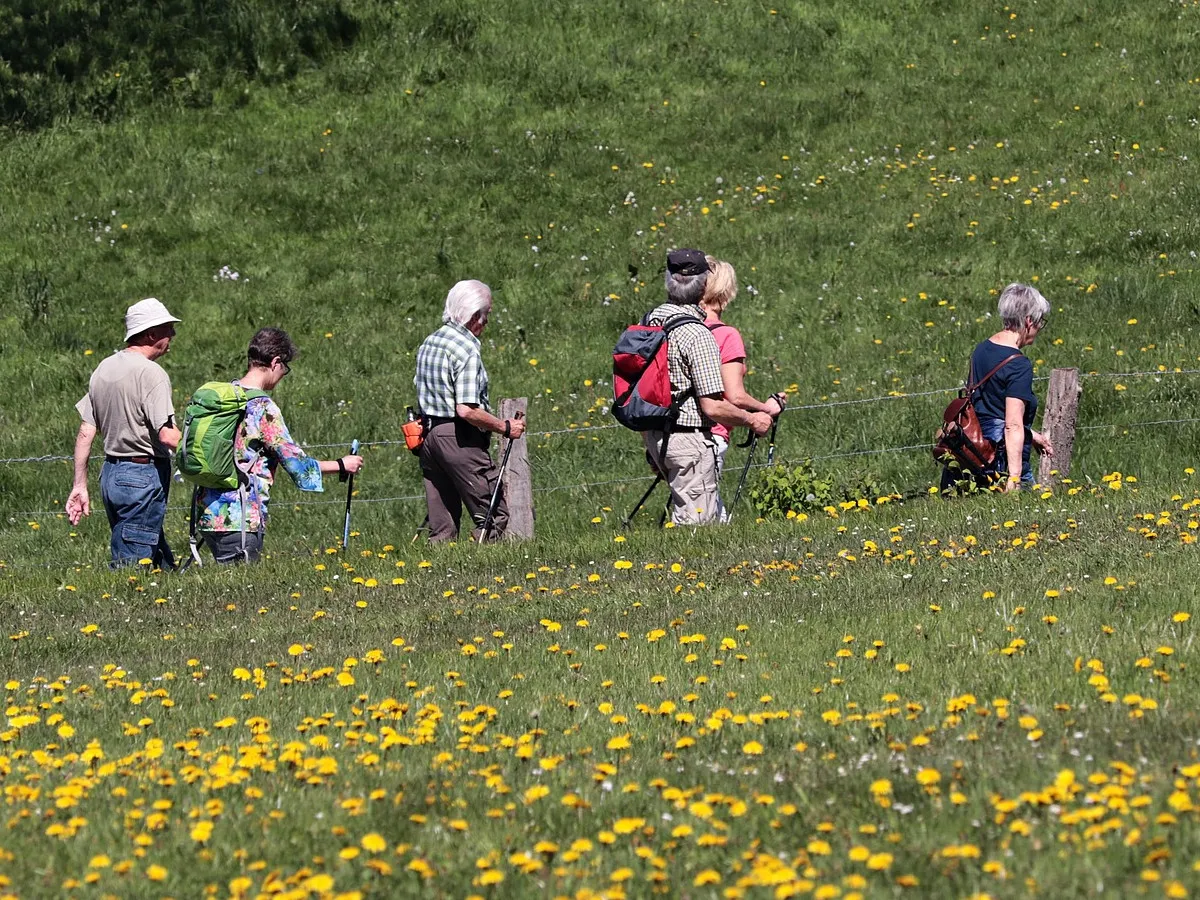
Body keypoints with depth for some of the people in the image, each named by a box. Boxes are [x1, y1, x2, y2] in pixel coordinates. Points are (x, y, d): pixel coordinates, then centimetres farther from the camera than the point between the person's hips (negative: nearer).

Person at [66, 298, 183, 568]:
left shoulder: (103, 368, 11)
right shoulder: (150, 373, -14)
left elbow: (85, 431, 12)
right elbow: (167, 436, -21)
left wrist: (80, 486, 15)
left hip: (110, 473, 9)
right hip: (144, 476, -9)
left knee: (161, 563, 12)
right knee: (132, 563, -7)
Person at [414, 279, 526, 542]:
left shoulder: (428, 343, 12)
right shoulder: (466, 349, -15)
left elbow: (419, 387, 18)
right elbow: (466, 410, -22)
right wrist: (505, 427, -12)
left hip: (428, 436, 9)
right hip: (459, 439, -9)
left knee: (441, 527, 9)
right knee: (495, 516, -4)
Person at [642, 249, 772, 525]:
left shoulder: (648, 321, 4)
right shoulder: (697, 334, -20)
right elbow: (713, 407, -20)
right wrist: (752, 420, -4)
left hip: (654, 436, 8)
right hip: (689, 438, -8)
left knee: (713, 510, 19)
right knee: (694, 523, -2)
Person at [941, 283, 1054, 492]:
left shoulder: (981, 350, 11)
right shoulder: (1018, 365, -14)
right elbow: (1013, 426, -19)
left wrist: (1031, 435, 31)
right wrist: (1014, 479, -21)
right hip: (1004, 460, -8)